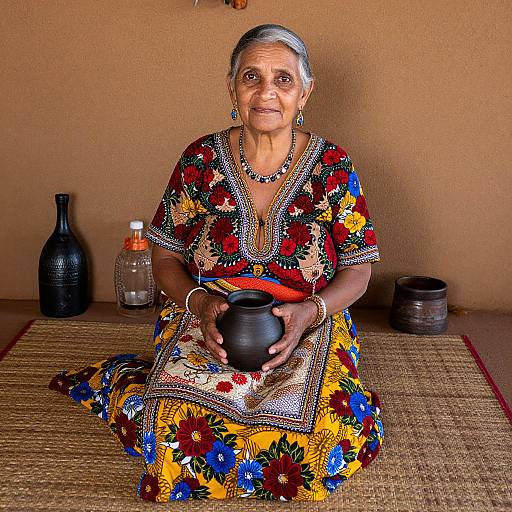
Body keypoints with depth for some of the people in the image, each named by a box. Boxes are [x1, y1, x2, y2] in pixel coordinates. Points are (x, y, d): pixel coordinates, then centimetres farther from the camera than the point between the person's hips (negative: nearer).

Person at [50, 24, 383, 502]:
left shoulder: (333, 167, -2)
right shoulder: (200, 161, 0)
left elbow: (357, 270, 2)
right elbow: (165, 257, 5)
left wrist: (311, 311, -17)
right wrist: (201, 302, -15)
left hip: (307, 331, 1)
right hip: (205, 323, 0)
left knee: (335, 435, -26)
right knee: (176, 423, -27)